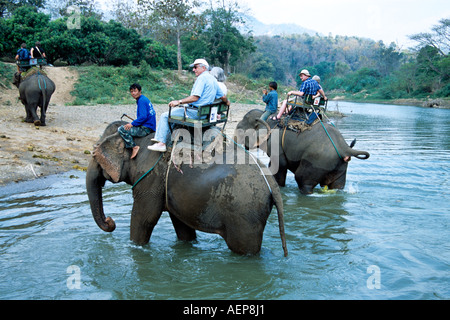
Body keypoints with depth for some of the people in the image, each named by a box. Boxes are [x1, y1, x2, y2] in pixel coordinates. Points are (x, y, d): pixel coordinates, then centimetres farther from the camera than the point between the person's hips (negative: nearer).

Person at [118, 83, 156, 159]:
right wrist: (133, 123, 20)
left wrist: (132, 124, -12)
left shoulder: (141, 100, -13)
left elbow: (143, 117, -21)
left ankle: (134, 147, -11)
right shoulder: (145, 99, 17)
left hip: (146, 129, -10)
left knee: (121, 129, -12)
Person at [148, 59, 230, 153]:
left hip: (194, 112, -10)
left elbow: (195, 97, -23)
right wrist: (227, 102, 37)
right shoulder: (213, 79, 13)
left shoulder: (202, 78, -14)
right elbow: (223, 97, 16)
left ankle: (161, 143, -6)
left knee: (165, 116, -3)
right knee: (174, 112, 26)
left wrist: (178, 101, -18)